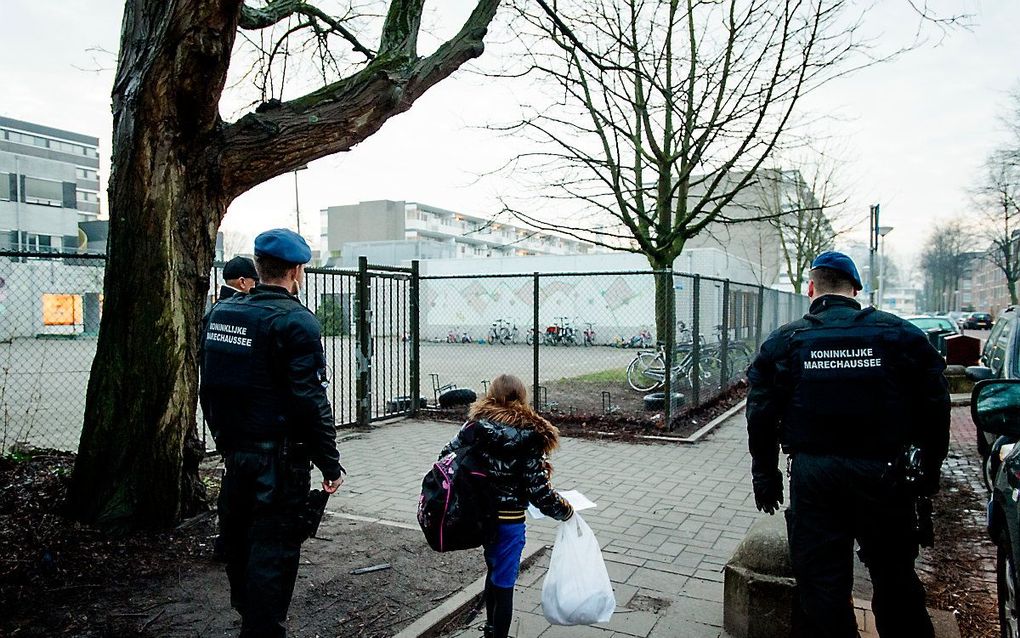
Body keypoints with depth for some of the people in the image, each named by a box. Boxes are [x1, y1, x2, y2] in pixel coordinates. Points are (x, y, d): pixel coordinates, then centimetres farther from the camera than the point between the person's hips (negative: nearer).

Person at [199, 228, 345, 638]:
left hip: (235, 452, 8)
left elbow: (208, 388, 14)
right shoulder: (296, 322, -17)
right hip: (280, 459, -8)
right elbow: (310, 401, -20)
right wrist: (330, 464, -13)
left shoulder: (220, 313, 7)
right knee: (273, 551, 2)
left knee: (238, 539, 23)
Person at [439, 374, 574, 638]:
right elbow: (539, 491, -16)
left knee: (493, 569, 27)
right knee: (504, 584, 9)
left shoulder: (475, 425, -6)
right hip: (509, 520, -5)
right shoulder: (529, 436, -16)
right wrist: (566, 511, 1)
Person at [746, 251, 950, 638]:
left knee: (821, 583, 9)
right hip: (882, 473, 1)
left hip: (813, 476, -1)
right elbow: (934, 410, 3)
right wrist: (930, 471, 14)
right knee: (895, 581, 18)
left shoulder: (784, 341, -1)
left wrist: (765, 476, 8)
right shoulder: (901, 334, 0)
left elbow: (761, 416, -1)